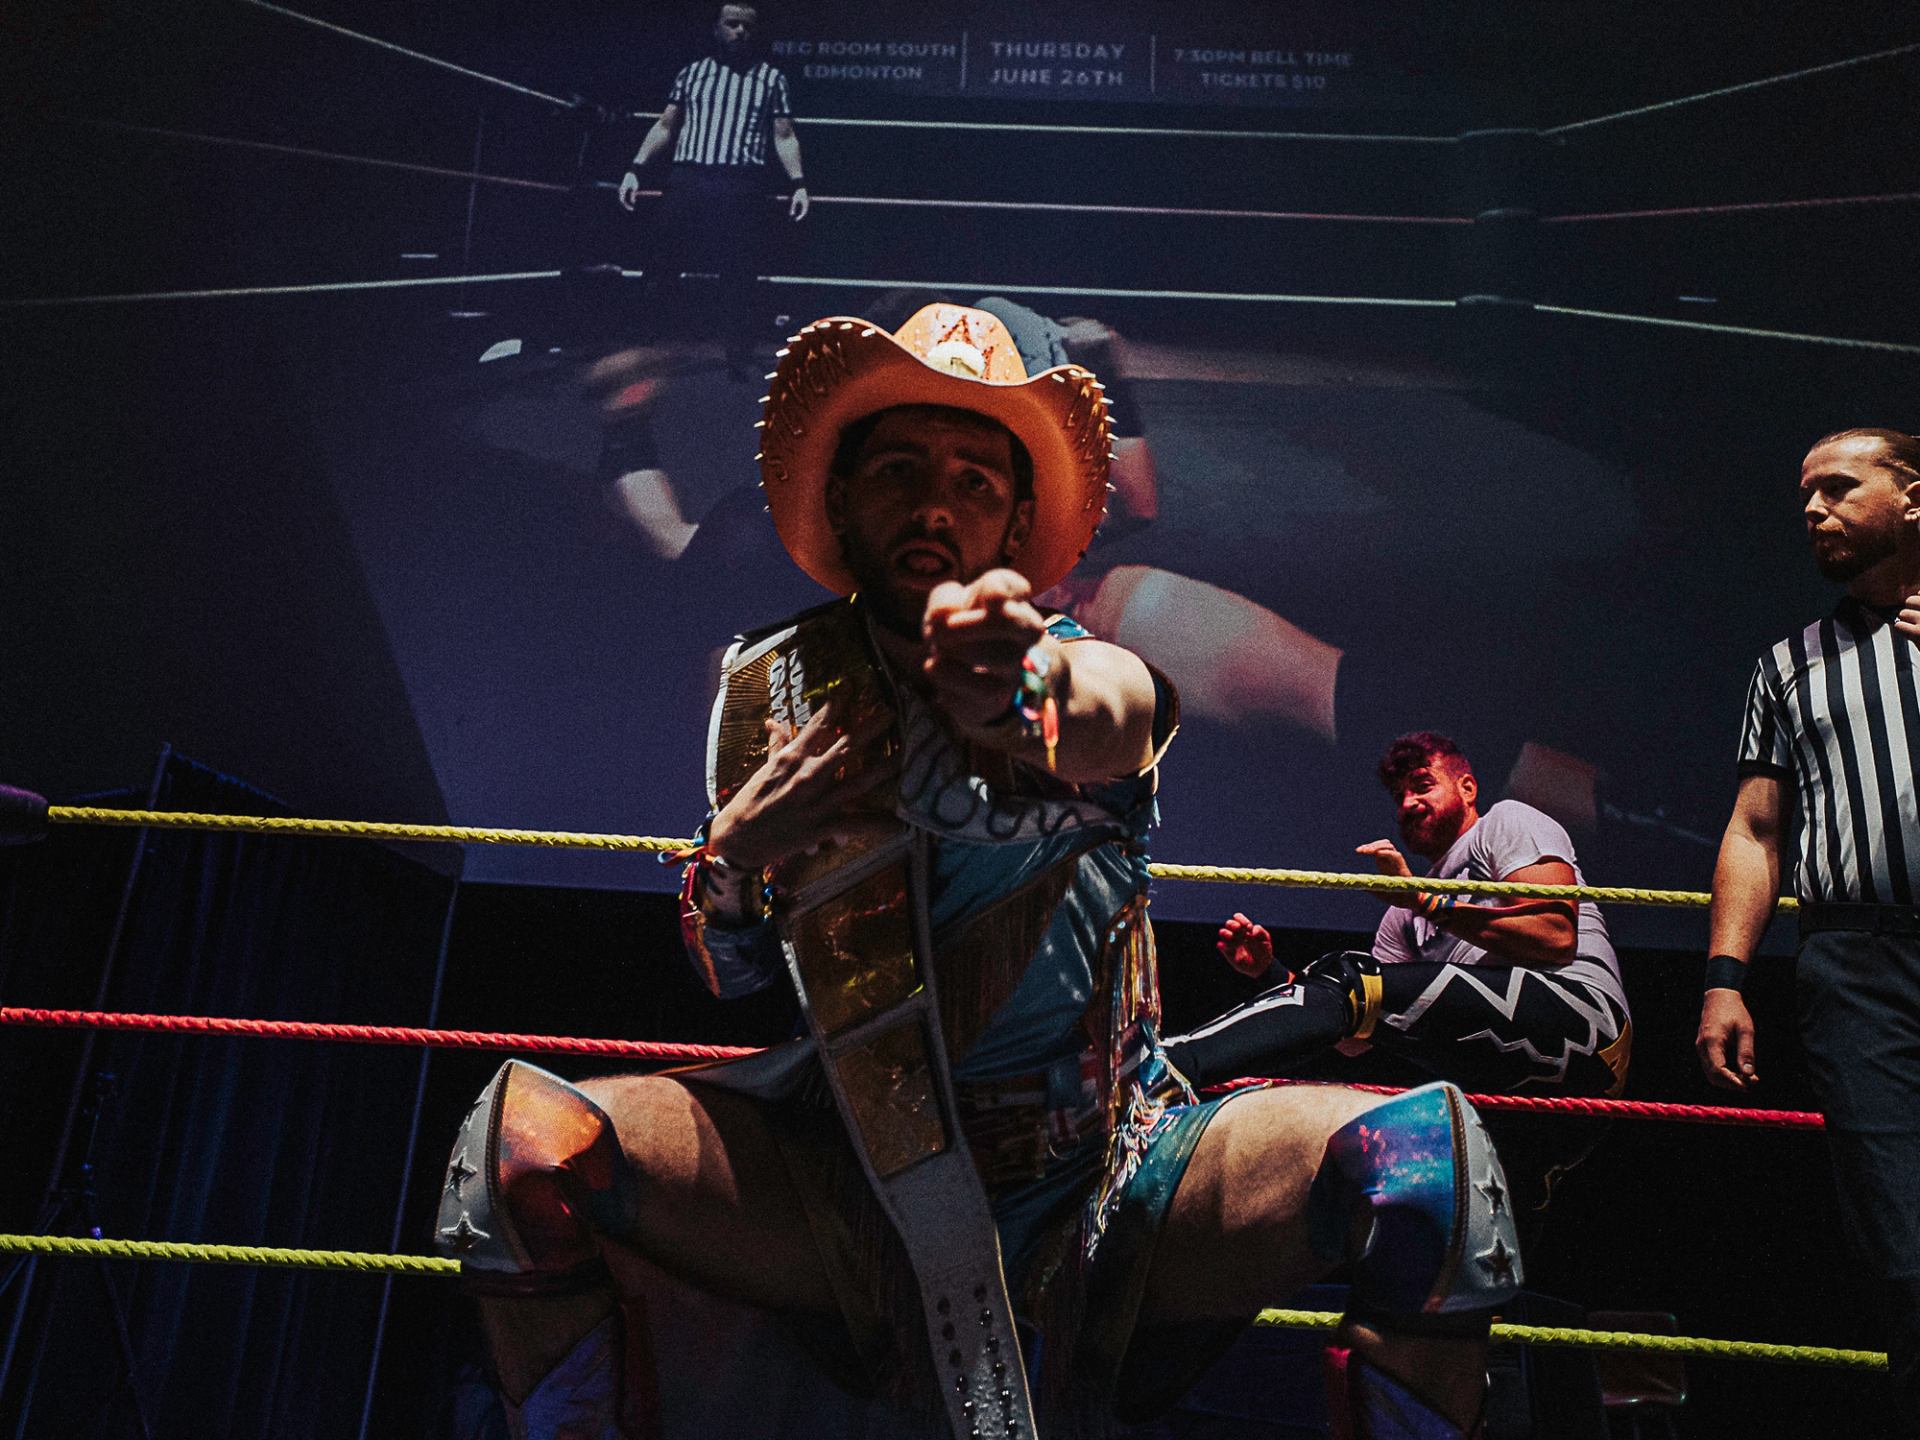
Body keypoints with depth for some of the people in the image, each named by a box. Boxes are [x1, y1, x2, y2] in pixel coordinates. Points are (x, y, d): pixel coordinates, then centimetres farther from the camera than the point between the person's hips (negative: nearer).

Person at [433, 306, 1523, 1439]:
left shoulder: (1092, 671, -6)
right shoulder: (769, 691, 0)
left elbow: (1102, 718, -33)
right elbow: (732, 987, 6)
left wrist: (1013, 689, -56)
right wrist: (731, 857, -15)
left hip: (1111, 1203, -1)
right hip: (856, 1206, 2)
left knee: (1432, 1152, -24)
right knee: (520, 1136, -18)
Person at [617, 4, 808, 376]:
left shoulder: (771, 78, 14)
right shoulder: (692, 73, 17)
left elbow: (784, 136, 11)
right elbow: (665, 126, 15)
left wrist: (798, 183, -4)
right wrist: (635, 169, 4)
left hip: (741, 188, -1)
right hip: (687, 183, 1)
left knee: (739, 278, -1)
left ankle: (738, 363, 3)